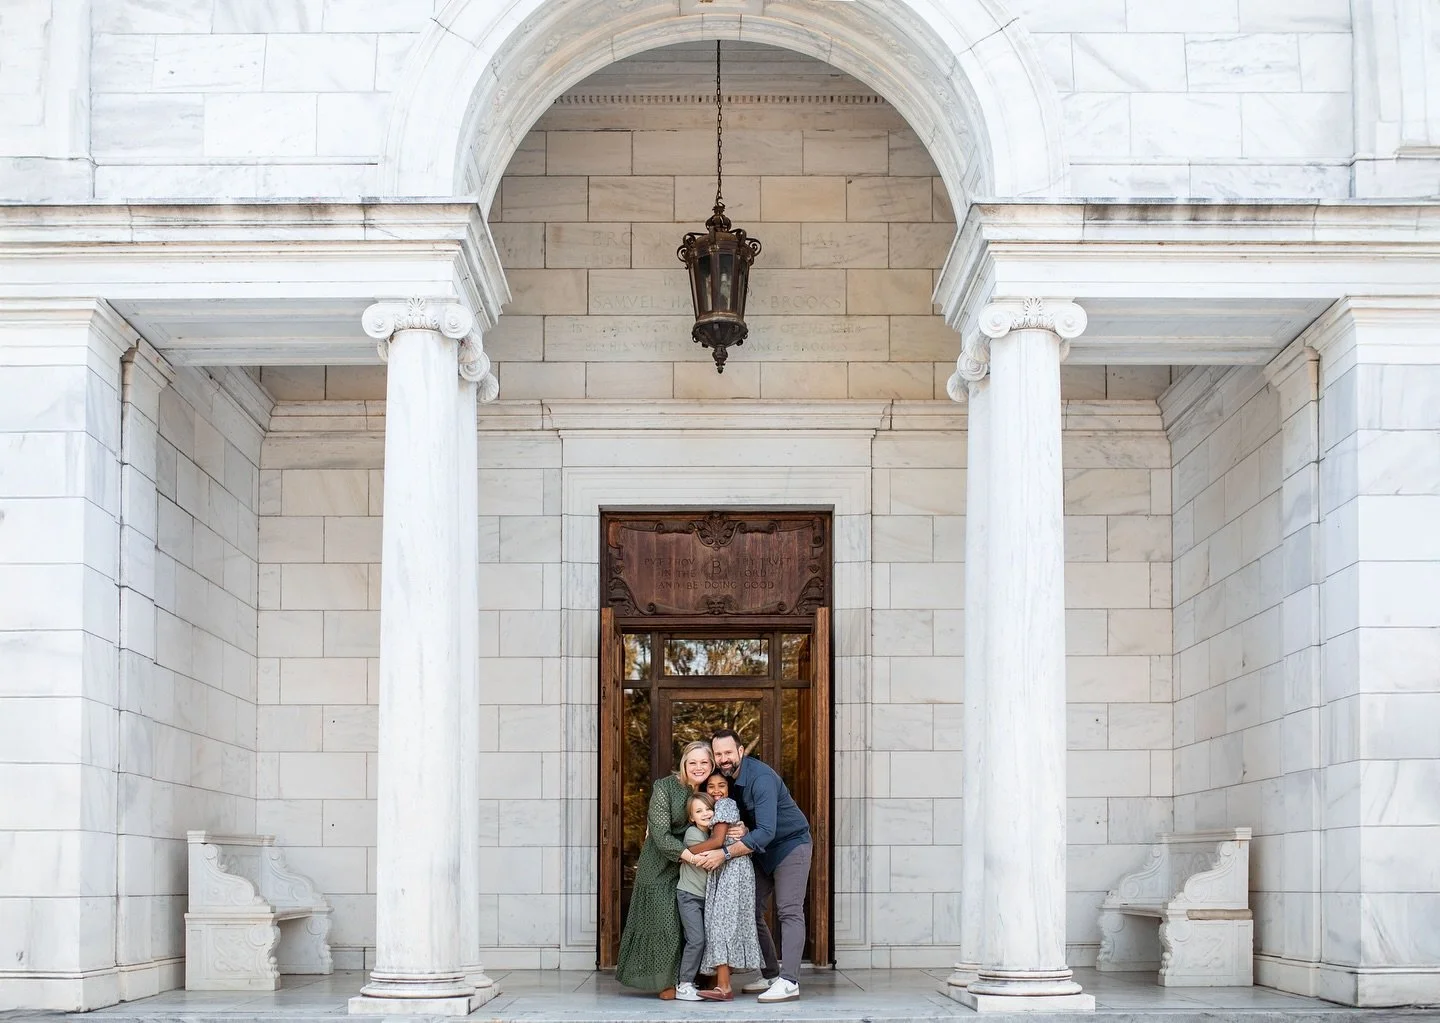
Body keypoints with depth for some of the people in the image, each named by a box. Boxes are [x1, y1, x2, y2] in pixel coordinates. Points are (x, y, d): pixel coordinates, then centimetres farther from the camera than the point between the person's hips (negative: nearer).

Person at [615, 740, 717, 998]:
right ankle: (666, 982, 5)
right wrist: (689, 856, -33)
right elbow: (661, 834, -21)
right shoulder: (665, 788, -16)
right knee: (665, 919, -5)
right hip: (661, 864, -4)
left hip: (693, 863, 4)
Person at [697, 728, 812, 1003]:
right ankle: (771, 974, 14)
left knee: (789, 912, -15)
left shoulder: (761, 779, -29)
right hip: (761, 849, 8)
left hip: (790, 844, -8)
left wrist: (725, 854, -38)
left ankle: (789, 982, -22)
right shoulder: (723, 776, -4)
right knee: (751, 910, 6)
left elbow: (766, 831, -36)